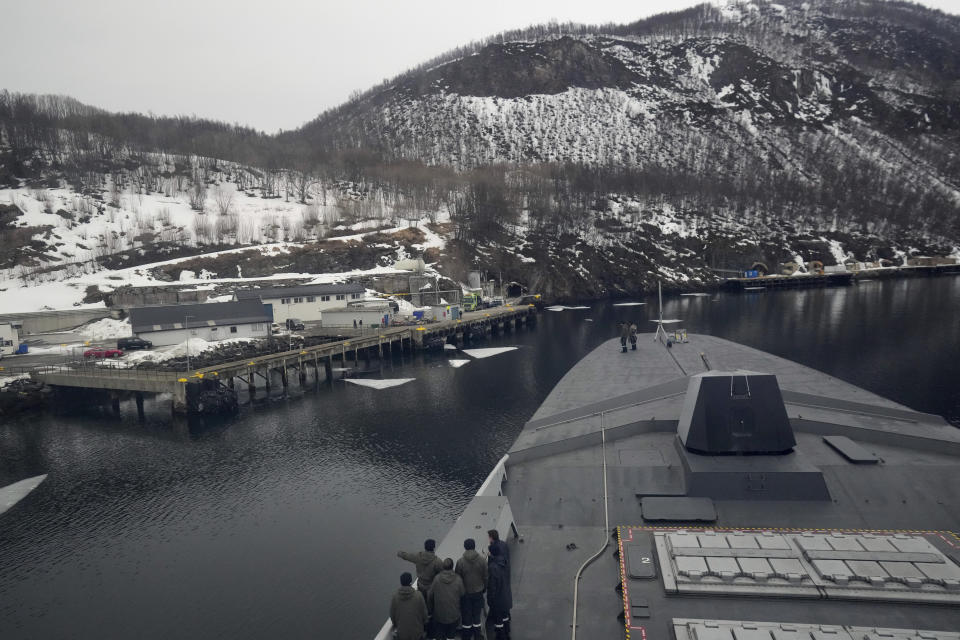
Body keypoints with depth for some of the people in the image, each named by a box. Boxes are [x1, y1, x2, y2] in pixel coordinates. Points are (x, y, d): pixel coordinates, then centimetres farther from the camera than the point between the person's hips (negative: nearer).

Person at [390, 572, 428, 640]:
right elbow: (424, 613, -7)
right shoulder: (418, 595, -18)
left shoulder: (395, 596, -14)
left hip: (402, 633, 1)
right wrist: (424, 624, 14)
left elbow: (392, 615, -1)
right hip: (417, 632, -1)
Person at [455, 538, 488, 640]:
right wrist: (484, 588, 13)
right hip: (478, 592, 2)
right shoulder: (482, 560, -15)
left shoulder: (460, 562, -21)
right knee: (477, 613, 20)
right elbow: (485, 577, -4)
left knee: (466, 614, 17)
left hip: (465, 592, -2)